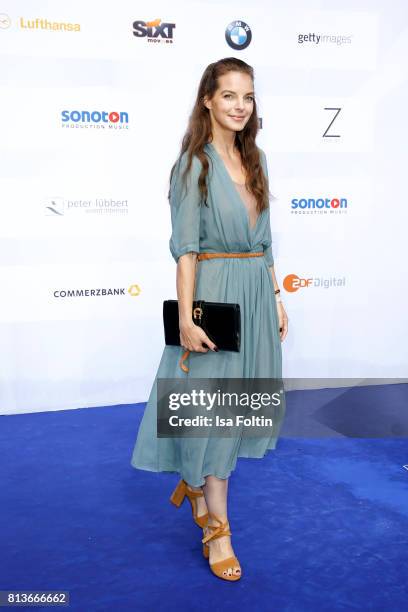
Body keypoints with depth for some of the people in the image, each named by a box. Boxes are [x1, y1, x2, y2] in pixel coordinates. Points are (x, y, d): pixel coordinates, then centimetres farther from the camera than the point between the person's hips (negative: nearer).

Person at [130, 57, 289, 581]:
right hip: (213, 292, -7)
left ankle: (195, 481, 40)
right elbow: (185, 247, -13)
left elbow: (264, 239, 15)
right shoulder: (193, 164, -8)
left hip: (257, 293, 7)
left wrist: (276, 297, 12)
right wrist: (186, 318, -18)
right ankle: (216, 527, 15)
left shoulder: (254, 160, 11)